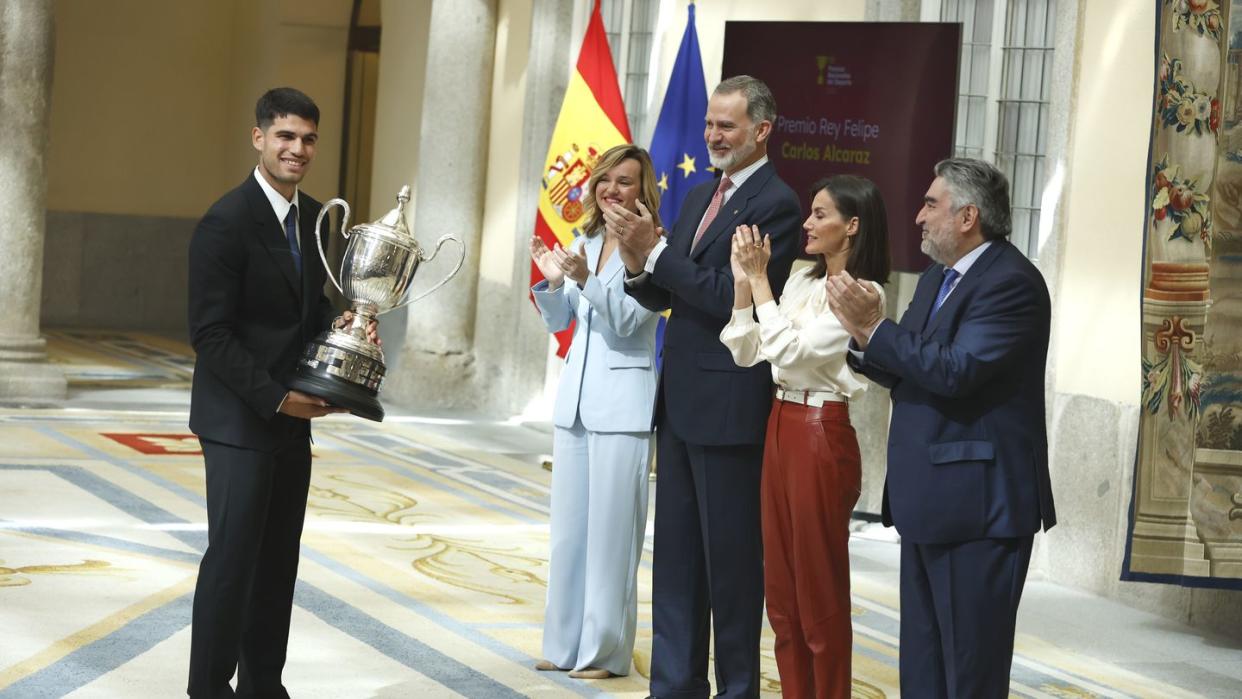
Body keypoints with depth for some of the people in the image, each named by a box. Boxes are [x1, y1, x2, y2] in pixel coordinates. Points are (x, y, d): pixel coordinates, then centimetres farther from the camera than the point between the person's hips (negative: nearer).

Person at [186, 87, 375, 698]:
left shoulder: (314, 217, 9)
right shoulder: (227, 222, -15)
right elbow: (209, 334, -17)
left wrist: (340, 326, -4)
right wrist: (276, 398, -19)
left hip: (292, 417, 7)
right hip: (239, 419, -7)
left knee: (279, 558, 10)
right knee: (233, 555, -5)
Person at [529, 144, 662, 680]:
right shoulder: (583, 242, 11)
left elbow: (628, 319, -15)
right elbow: (558, 322, 13)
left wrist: (586, 279, -28)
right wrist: (553, 281, -5)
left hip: (623, 406, -7)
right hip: (575, 398, 7)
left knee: (610, 530, -4)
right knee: (567, 527, 11)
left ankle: (605, 650, 3)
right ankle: (565, 643, 19)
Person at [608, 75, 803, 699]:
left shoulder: (776, 205, -12)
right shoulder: (699, 197, 14)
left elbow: (733, 298, -20)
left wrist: (656, 250, -17)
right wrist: (638, 264, -6)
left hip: (730, 406, -8)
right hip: (680, 401, 8)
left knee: (733, 556, 1)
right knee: (674, 551, 12)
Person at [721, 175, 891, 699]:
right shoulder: (801, 282, 11)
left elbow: (789, 350, -19)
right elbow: (747, 353, 9)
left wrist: (760, 278, -14)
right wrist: (743, 282, -1)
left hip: (822, 434, -8)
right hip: (780, 426, 8)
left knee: (820, 592, 0)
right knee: (781, 589, 12)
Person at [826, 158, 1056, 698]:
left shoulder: (1012, 282, -15)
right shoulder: (936, 279, 16)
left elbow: (954, 371, -25)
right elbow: (908, 373, 15)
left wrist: (874, 328, -20)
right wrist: (863, 338, -3)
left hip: (978, 505, -10)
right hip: (927, 501, 10)